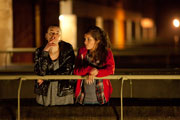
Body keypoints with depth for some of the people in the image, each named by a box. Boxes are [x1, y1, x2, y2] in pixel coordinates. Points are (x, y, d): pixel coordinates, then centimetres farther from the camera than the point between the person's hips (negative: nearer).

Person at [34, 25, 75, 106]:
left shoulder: (67, 49, -6)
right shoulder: (39, 51, -5)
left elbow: (67, 71, -13)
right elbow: (40, 72, -16)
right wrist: (45, 51, -23)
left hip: (64, 92, -1)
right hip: (44, 93, 1)